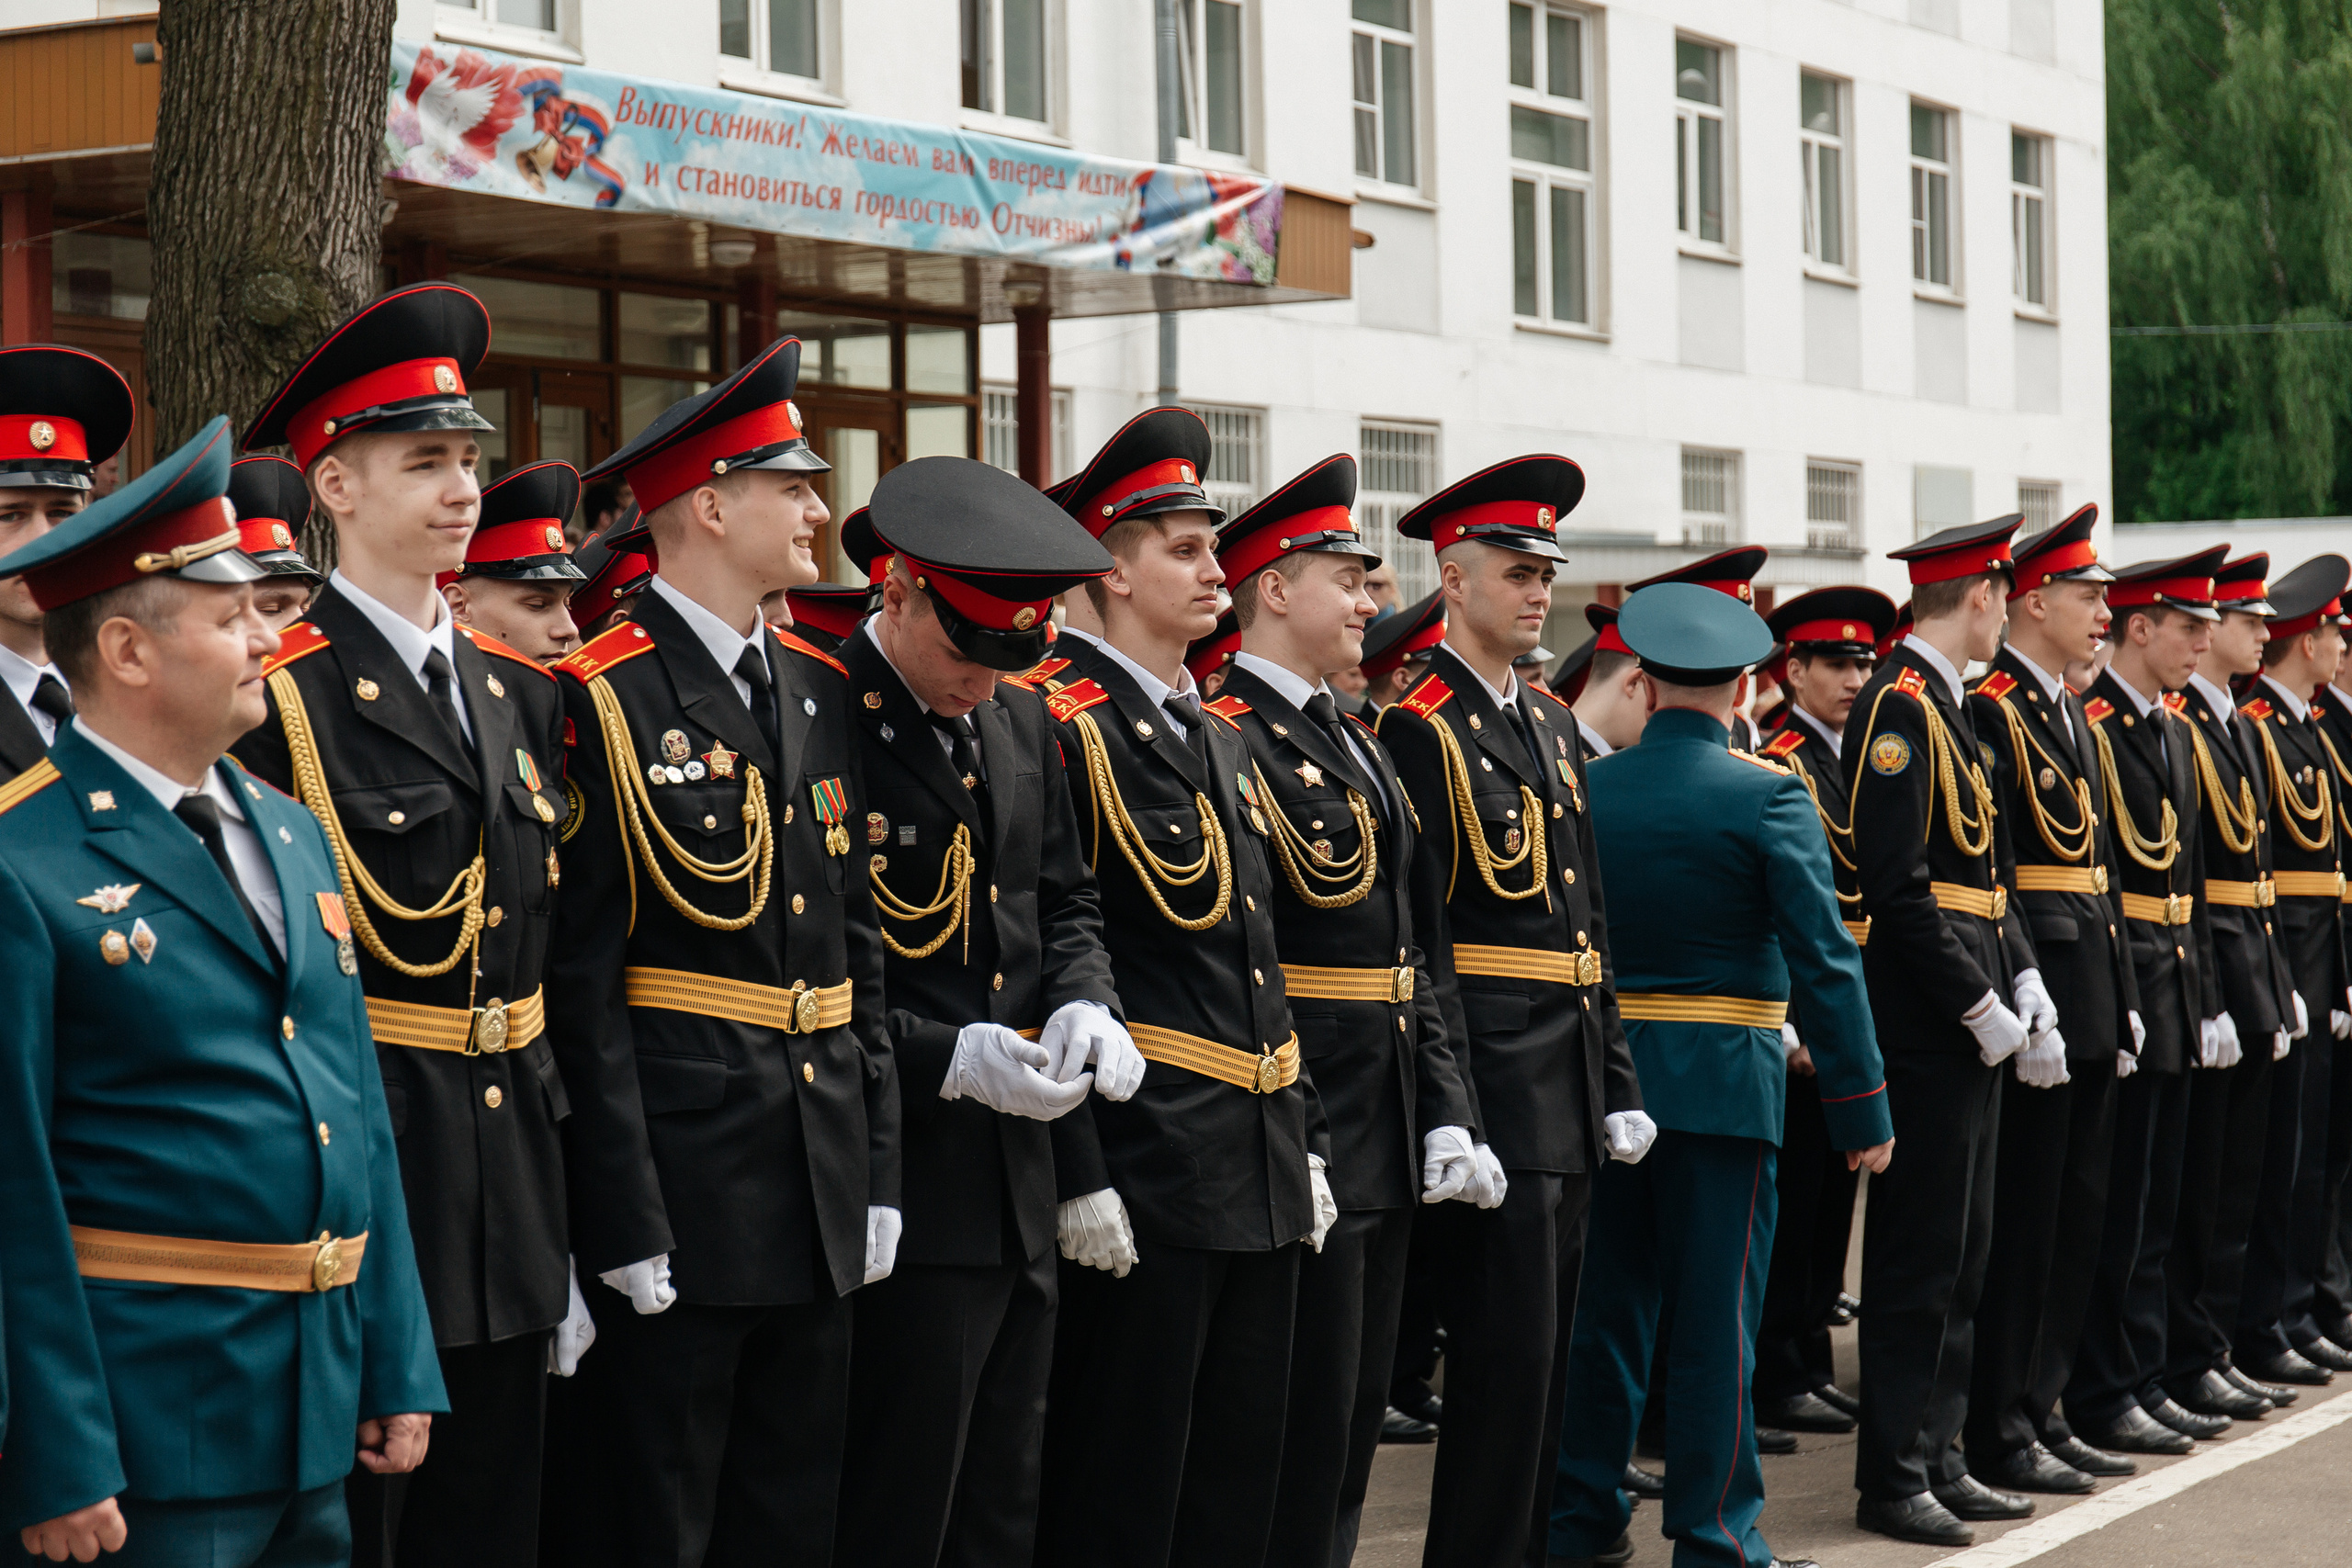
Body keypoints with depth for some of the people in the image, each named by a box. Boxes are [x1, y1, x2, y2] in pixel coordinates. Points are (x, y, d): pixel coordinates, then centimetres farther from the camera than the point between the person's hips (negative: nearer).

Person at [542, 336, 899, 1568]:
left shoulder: (818, 692, 13)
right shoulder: (599, 701, -9)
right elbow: (581, 978, -13)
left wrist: (876, 1172, 10)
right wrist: (623, 1223, -17)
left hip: (816, 1200, 7)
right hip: (677, 1183, -7)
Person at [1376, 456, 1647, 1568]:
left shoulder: (1550, 726, 16)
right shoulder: (1420, 728, -10)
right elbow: (1421, 941, -14)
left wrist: (1615, 1086, 14)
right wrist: (1452, 1121, -19)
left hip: (1567, 1091, 8)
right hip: (1491, 1081, -8)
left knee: (1544, 1355, 13)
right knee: (1507, 1355, -7)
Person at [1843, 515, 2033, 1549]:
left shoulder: (1945, 707, 16)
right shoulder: (1898, 706, -14)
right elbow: (1897, 886, -20)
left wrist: (2021, 977, 6)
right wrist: (1979, 1006, -18)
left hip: (1969, 1027, 10)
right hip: (1924, 1027, -10)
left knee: (1962, 1257, 13)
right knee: (1918, 1260, -4)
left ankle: (1935, 1456, 20)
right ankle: (1892, 1478, 2)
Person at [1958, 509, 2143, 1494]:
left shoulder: (2070, 713, 16)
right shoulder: (1990, 710, -13)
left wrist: (2123, 999, 15)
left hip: (2090, 996, 9)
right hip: (2037, 986, -9)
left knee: (2077, 1216, 13)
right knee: (2021, 1220, -4)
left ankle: (2040, 1405, 22)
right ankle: (2000, 1436, 2)